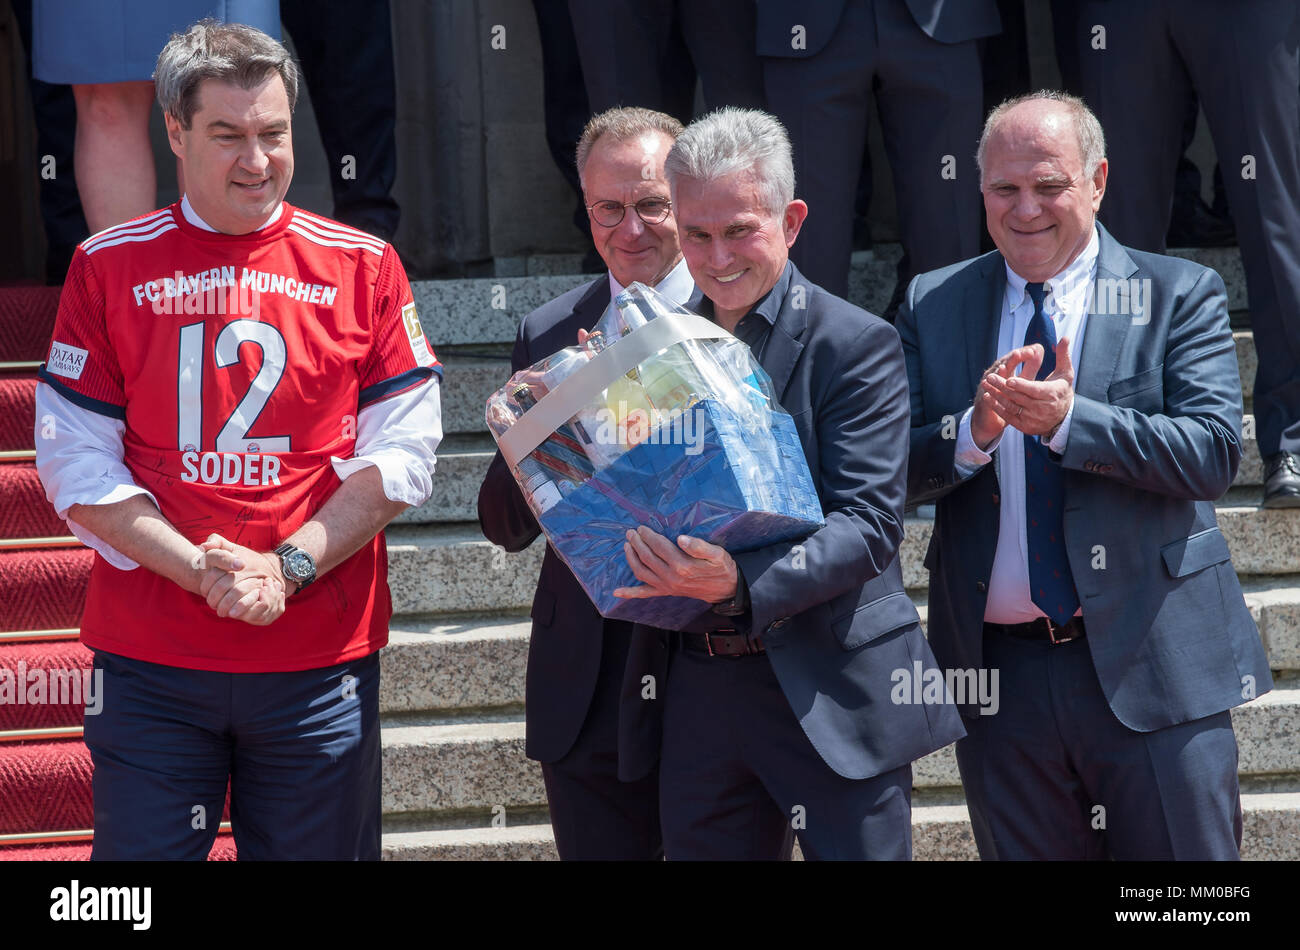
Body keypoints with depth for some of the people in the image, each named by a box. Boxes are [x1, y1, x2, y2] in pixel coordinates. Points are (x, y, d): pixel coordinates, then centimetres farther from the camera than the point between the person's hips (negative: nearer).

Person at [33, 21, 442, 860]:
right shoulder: (110, 269, 4)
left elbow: (402, 453, 1)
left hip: (320, 661, 1)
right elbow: (77, 467, 0)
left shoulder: (362, 268, 5)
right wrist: (202, 571, -12)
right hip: (150, 662, 0)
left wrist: (288, 568, -11)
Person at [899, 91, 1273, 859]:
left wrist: (1068, 419, -22)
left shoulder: (1178, 295, 1)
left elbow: (1214, 455, -12)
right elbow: (893, 470, 2)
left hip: (1152, 662, -3)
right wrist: (974, 431, -19)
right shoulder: (933, 306, 9)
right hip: (998, 673, 3)